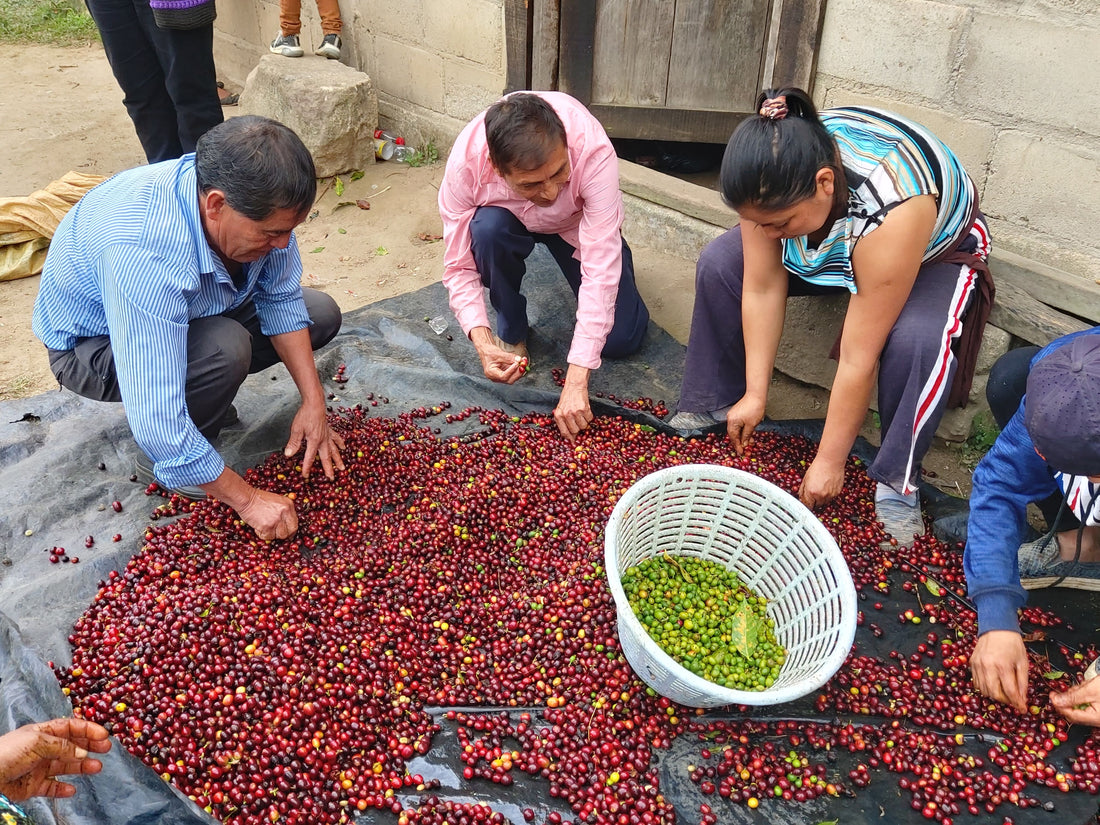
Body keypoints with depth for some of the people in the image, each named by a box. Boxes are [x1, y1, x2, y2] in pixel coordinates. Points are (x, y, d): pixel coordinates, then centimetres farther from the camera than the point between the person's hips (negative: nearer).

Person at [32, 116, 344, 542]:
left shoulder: (254, 202, -24)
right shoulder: (143, 252, -44)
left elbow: (281, 298, -8)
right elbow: (156, 418, -42)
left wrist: (313, 400, -17)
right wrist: (246, 498, -34)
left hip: (191, 311, 7)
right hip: (93, 343, -6)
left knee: (322, 314, -2)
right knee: (225, 348, -35)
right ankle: (158, 457, -7)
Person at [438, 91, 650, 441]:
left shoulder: (593, 150, -42)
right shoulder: (465, 163, -37)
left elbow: (601, 268, -43)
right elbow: (459, 267, -27)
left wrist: (576, 380, -47)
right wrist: (482, 342, -43)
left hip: (578, 223, 0)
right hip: (511, 220, 0)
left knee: (621, 339, -8)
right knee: (487, 228, -36)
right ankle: (511, 331, -7)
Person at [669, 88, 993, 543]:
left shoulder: (890, 208, -45)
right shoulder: (773, 182, -31)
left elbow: (859, 358, -37)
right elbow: (762, 287, -21)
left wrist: (829, 462, -28)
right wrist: (754, 396, -19)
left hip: (932, 250, -5)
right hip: (829, 242, 5)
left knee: (915, 340, -37)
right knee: (719, 264, -12)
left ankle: (897, 479, -15)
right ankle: (713, 403, 4)